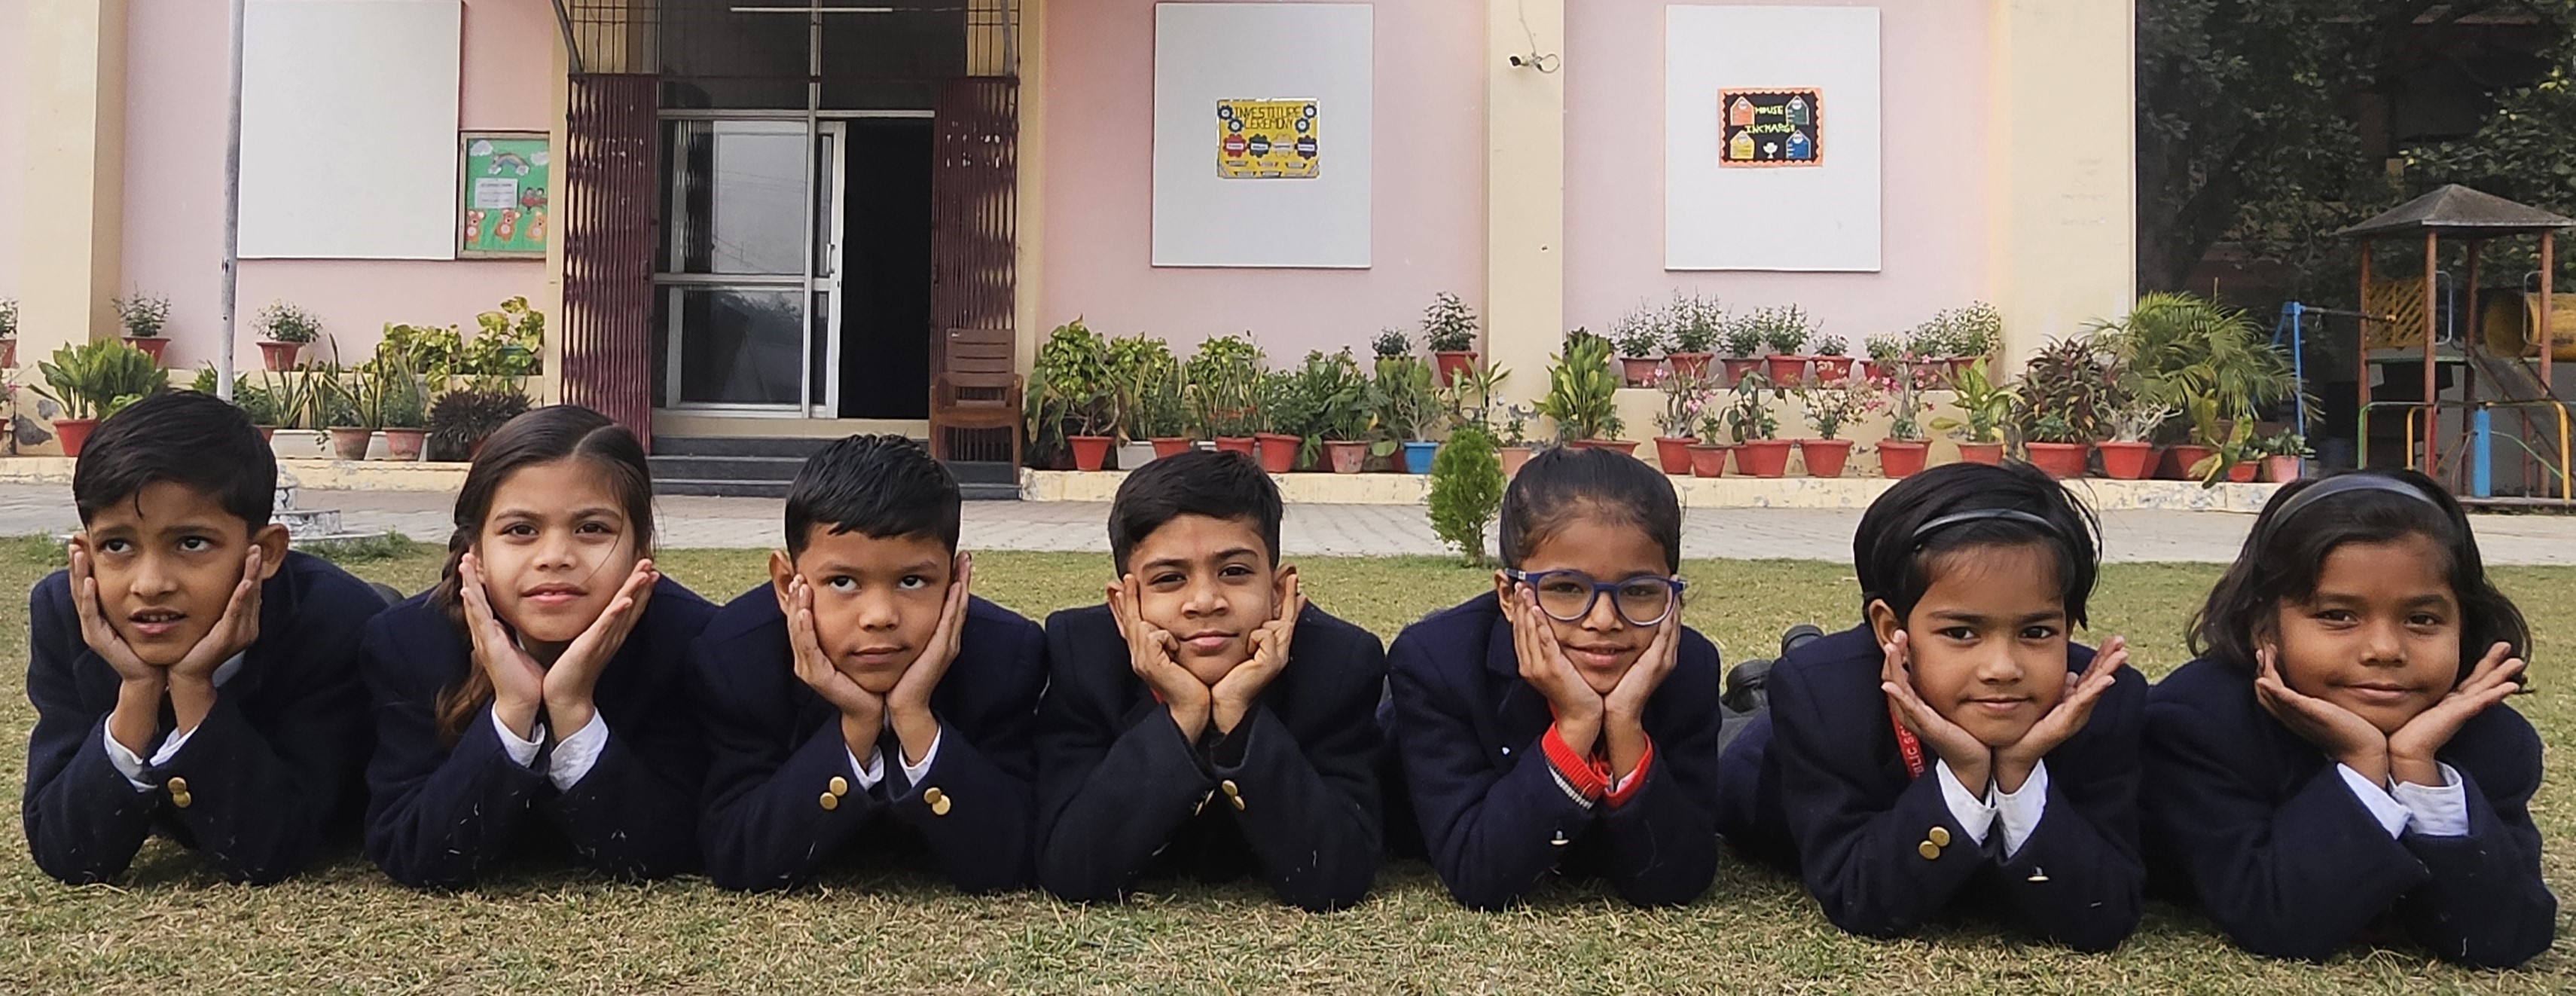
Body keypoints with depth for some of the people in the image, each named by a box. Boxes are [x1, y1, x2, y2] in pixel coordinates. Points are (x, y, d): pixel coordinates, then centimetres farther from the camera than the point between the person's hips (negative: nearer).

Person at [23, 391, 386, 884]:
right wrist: (138, 692, -42)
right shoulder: (64, 615, -27)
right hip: (174, 824, 2)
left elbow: (261, 858, -37)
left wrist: (192, 686, -45)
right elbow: (67, 858, -29)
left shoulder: (338, 623, -37)